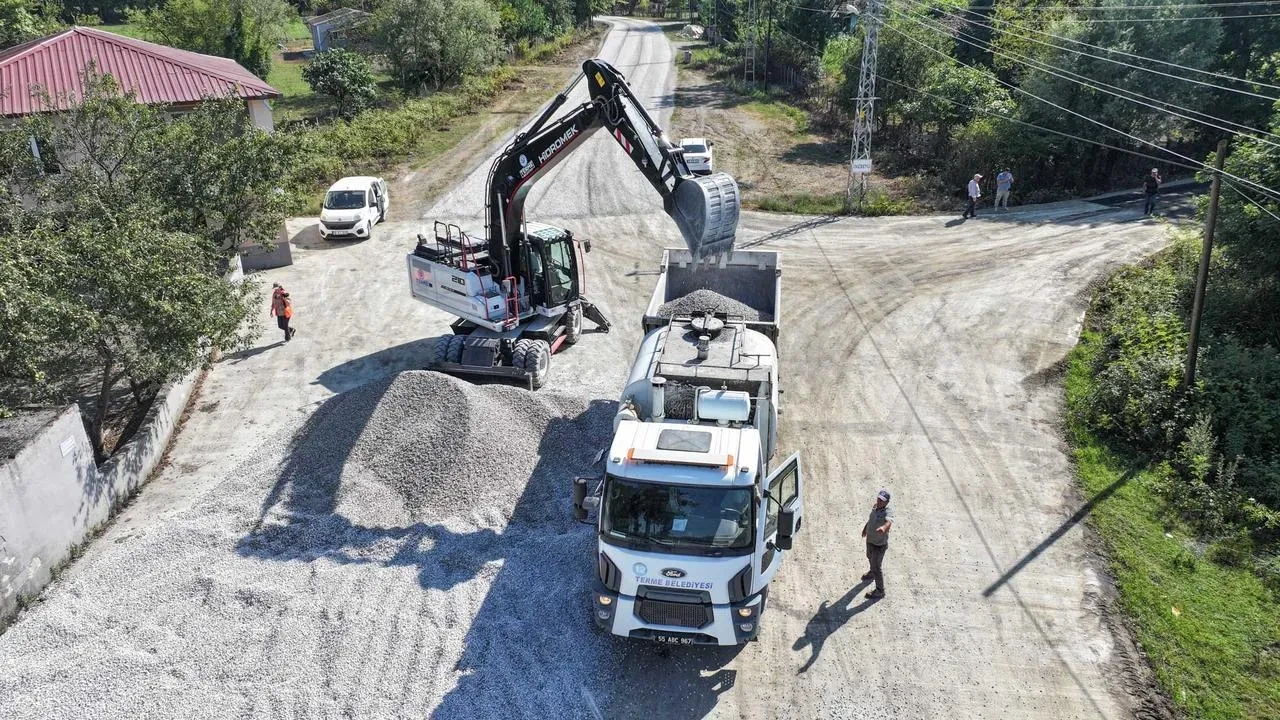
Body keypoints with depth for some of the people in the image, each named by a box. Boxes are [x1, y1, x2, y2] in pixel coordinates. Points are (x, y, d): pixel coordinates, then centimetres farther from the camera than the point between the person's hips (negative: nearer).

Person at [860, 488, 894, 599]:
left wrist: (883, 527, -80)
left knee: (876, 567, 6)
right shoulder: (875, 507, -11)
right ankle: (873, 573, 64)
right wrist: (865, 527, 24)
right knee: (870, 557, 33)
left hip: (879, 545, -8)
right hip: (870, 540, 8)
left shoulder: (888, 512, -35)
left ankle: (880, 591, 27)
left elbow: (889, 522, -58)